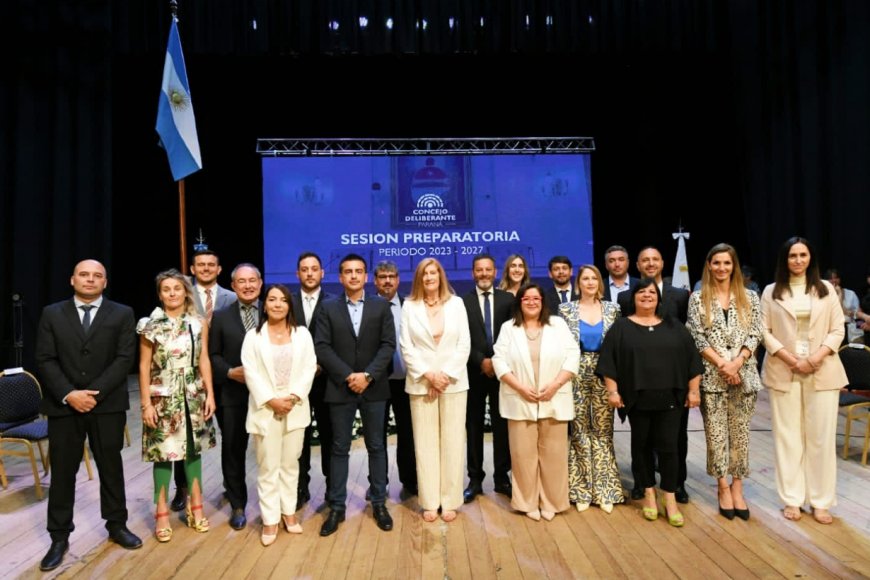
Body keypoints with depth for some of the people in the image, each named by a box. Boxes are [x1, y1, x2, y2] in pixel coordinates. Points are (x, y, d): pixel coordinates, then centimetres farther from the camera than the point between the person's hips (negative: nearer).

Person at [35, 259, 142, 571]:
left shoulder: (122, 314, 1)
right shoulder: (52, 314, 5)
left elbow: (125, 358, -7)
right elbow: (45, 360, -1)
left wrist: (95, 392, -16)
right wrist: (69, 394, -14)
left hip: (108, 405, 0)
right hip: (63, 405, 1)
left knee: (111, 467, 11)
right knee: (62, 472, 8)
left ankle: (117, 525, 26)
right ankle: (59, 537, 21)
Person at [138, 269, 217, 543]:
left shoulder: (199, 323, 1)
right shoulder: (150, 326, -5)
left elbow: (204, 360, 3)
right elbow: (144, 366, -5)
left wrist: (210, 394, -2)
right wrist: (146, 404, -9)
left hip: (193, 396, 2)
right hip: (163, 397, -2)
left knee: (193, 449, 11)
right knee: (162, 452, 4)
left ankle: (195, 507, 25)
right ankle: (162, 514, 19)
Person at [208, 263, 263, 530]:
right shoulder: (220, 317, 5)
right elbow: (212, 355, 4)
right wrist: (230, 372, -12)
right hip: (232, 393, 1)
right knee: (233, 450, 9)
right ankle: (238, 505, 26)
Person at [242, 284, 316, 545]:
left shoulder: (302, 334, 5)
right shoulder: (253, 335, 1)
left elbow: (309, 368, -1)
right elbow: (251, 372, -5)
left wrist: (293, 397, -12)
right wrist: (270, 400, -14)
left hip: (295, 408, 2)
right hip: (265, 408, -1)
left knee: (290, 462, 11)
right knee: (268, 466, 4)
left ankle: (289, 511, 23)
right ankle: (270, 519, 14)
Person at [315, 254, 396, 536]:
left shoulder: (381, 306, 4)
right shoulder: (329, 309, 4)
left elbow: (388, 345, -3)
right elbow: (321, 347, -4)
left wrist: (368, 375, -14)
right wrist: (347, 376, -14)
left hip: (374, 388, 0)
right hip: (340, 388, 0)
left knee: (376, 447, 9)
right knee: (339, 449, 7)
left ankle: (379, 503, 22)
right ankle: (336, 507, 18)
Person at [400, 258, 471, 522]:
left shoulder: (456, 303, 5)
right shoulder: (409, 306, 3)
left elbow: (464, 344, 1)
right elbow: (406, 347, -1)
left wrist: (446, 375, -9)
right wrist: (428, 375, -10)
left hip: (454, 382, 1)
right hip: (421, 383, 0)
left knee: (452, 441, 3)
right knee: (425, 442, 4)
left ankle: (450, 501, 13)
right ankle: (429, 502, 14)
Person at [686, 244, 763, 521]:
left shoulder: (749, 297, 6)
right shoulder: (698, 298, 2)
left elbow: (755, 335, 1)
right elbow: (697, 338, -3)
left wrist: (736, 362, -13)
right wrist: (721, 364, -13)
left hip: (744, 374, 1)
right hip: (711, 375, -1)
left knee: (740, 432, 7)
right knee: (715, 432, 4)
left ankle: (737, 487, 21)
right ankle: (723, 487, 18)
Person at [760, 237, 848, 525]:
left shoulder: (826, 289, 8)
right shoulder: (771, 292, 5)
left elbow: (838, 330, 3)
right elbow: (764, 331, 0)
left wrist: (816, 359, -11)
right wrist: (791, 359, -11)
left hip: (822, 371, 1)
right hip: (783, 371, -1)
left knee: (821, 436, 3)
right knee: (787, 435, 3)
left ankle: (820, 501, 13)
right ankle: (792, 499, 11)